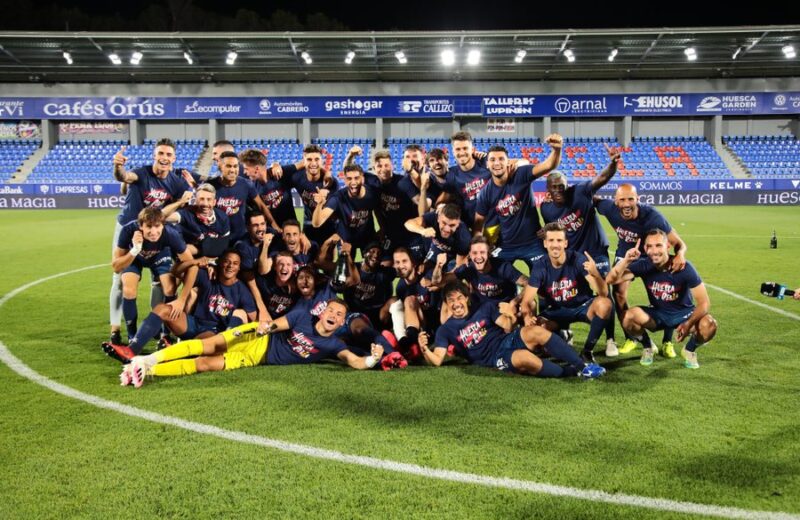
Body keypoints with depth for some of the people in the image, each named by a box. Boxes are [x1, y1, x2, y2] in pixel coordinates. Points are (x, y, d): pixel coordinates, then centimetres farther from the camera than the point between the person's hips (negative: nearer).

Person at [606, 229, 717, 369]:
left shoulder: (684, 268, -22)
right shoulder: (644, 265, -16)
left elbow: (704, 302, -20)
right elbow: (611, 280, -26)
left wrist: (688, 324, -36)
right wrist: (626, 260, -42)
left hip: (684, 314, -1)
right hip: (657, 314, 1)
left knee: (709, 325, -32)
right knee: (629, 317, -29)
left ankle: (690, 350, 4)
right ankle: (647, 347, 3)